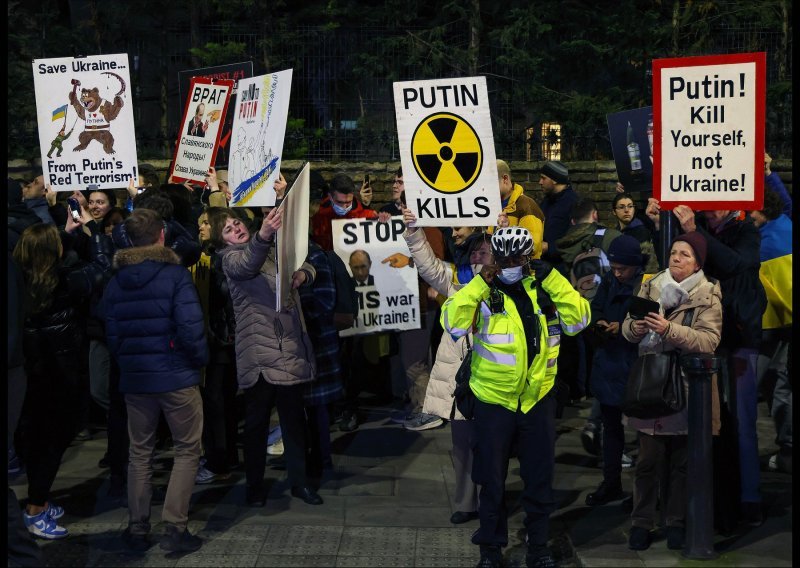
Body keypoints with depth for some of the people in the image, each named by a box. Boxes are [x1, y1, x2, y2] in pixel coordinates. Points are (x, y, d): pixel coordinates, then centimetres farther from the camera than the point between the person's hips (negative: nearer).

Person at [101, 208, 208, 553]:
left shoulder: (116, 281, 5)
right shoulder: (175, 274, -11)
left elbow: (111, 334, 5)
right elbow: (191, 327, -18)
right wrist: (200, 360, -2)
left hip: (134, 378, 5)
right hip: (177, 376, -5)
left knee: (139, 452, 16)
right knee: (187, 450, 7)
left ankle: (137, 529, 20)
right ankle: (174, 529, 3)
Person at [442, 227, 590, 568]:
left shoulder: (543, 289, 1)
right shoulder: (482, 293, -8)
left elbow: (578, 320, -8)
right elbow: (452, 324, -22)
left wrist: (552, 280, -14)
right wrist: (480, 284, -23)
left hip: (538, 400, 3)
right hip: (493, 401, -2)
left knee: (540, 478, 14)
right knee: (492, 480, 9)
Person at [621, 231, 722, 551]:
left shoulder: (708, 296, -5)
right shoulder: (650, 287, 6)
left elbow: (709, 341, -17)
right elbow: (627, 329, 7)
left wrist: (670, 329, -27)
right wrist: (635, 327, -16)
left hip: (687, 389, -2)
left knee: (681, 461, 9)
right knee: (648, 459, 5)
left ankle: (676, 522, 23)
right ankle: (641, 522, 16)